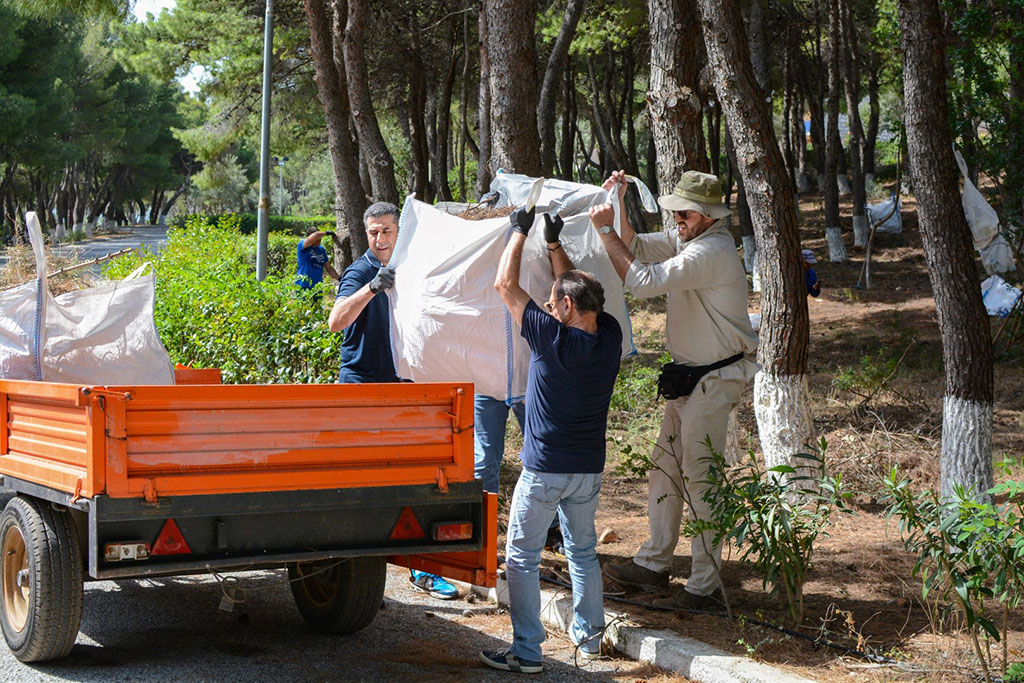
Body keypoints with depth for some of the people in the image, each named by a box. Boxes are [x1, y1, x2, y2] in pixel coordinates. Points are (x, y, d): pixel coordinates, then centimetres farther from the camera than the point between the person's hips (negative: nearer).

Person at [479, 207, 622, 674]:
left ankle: (526, 652, 2)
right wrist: (552, 239, 17)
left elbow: (505, 284, -12)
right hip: (589, 468, 6)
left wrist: (520, 230, -2)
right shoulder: (609, 337, -4)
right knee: (583, 551, 19)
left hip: (545, 468, -6)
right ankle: (589, 636, 26)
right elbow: (574, 285, 13)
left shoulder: (553, 338, -20)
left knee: (522, 556, 2)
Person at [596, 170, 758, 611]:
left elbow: (642, 281, -27)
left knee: (701, 478, -6)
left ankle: (703, 586, 2)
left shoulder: (711, 251, -23)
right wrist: (619, 208, -2)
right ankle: (654, 564, 25)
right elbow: (638, 248, 15)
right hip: (689, 378, 10)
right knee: (665, 468, 14)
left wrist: (605, 229, -21)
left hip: (713, 382, -10)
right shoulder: (687, 239, 9)